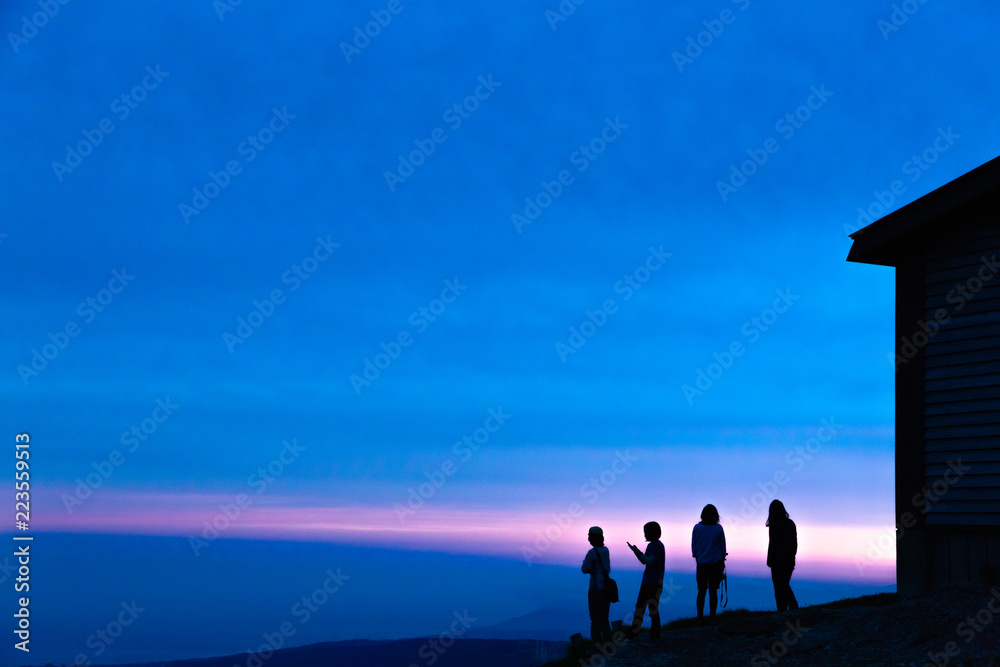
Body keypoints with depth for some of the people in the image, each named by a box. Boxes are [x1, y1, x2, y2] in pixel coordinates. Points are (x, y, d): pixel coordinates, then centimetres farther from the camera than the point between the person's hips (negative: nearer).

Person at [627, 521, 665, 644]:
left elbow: (650, 562, -23)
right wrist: (635, 550, 4)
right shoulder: (651, 545, 11)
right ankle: (634, 632, 21)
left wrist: (637, 551, -15)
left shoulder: (659, 546, -16)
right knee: (639, 606, 13)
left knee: (653, 610, -3)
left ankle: (654, 637, 5)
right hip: (646, 582, 9)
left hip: (655, 583, -9)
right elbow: (644, 561, 17)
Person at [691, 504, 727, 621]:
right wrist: (722, 560, 13)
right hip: (716, 563, -1)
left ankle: (700, 616, 9)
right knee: (713, 591, 4)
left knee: (701, 591, 9)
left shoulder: (697, 528, -3)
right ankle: (712, 616, 4)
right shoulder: (718, 528, -4)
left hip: (701, 564, 1)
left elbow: (693, 546, 3)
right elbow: (723, 546, 2)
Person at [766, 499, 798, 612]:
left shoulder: (774, 525, -14)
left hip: (778, 560, -6)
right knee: (785, 585, 19)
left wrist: (769, 561, -8)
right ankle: (794, 607, 9)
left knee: (779, 587, 1)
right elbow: (795, 542, 11)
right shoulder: (791, 523, 6)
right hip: (790, 560, 6)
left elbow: (772, 544, -15)